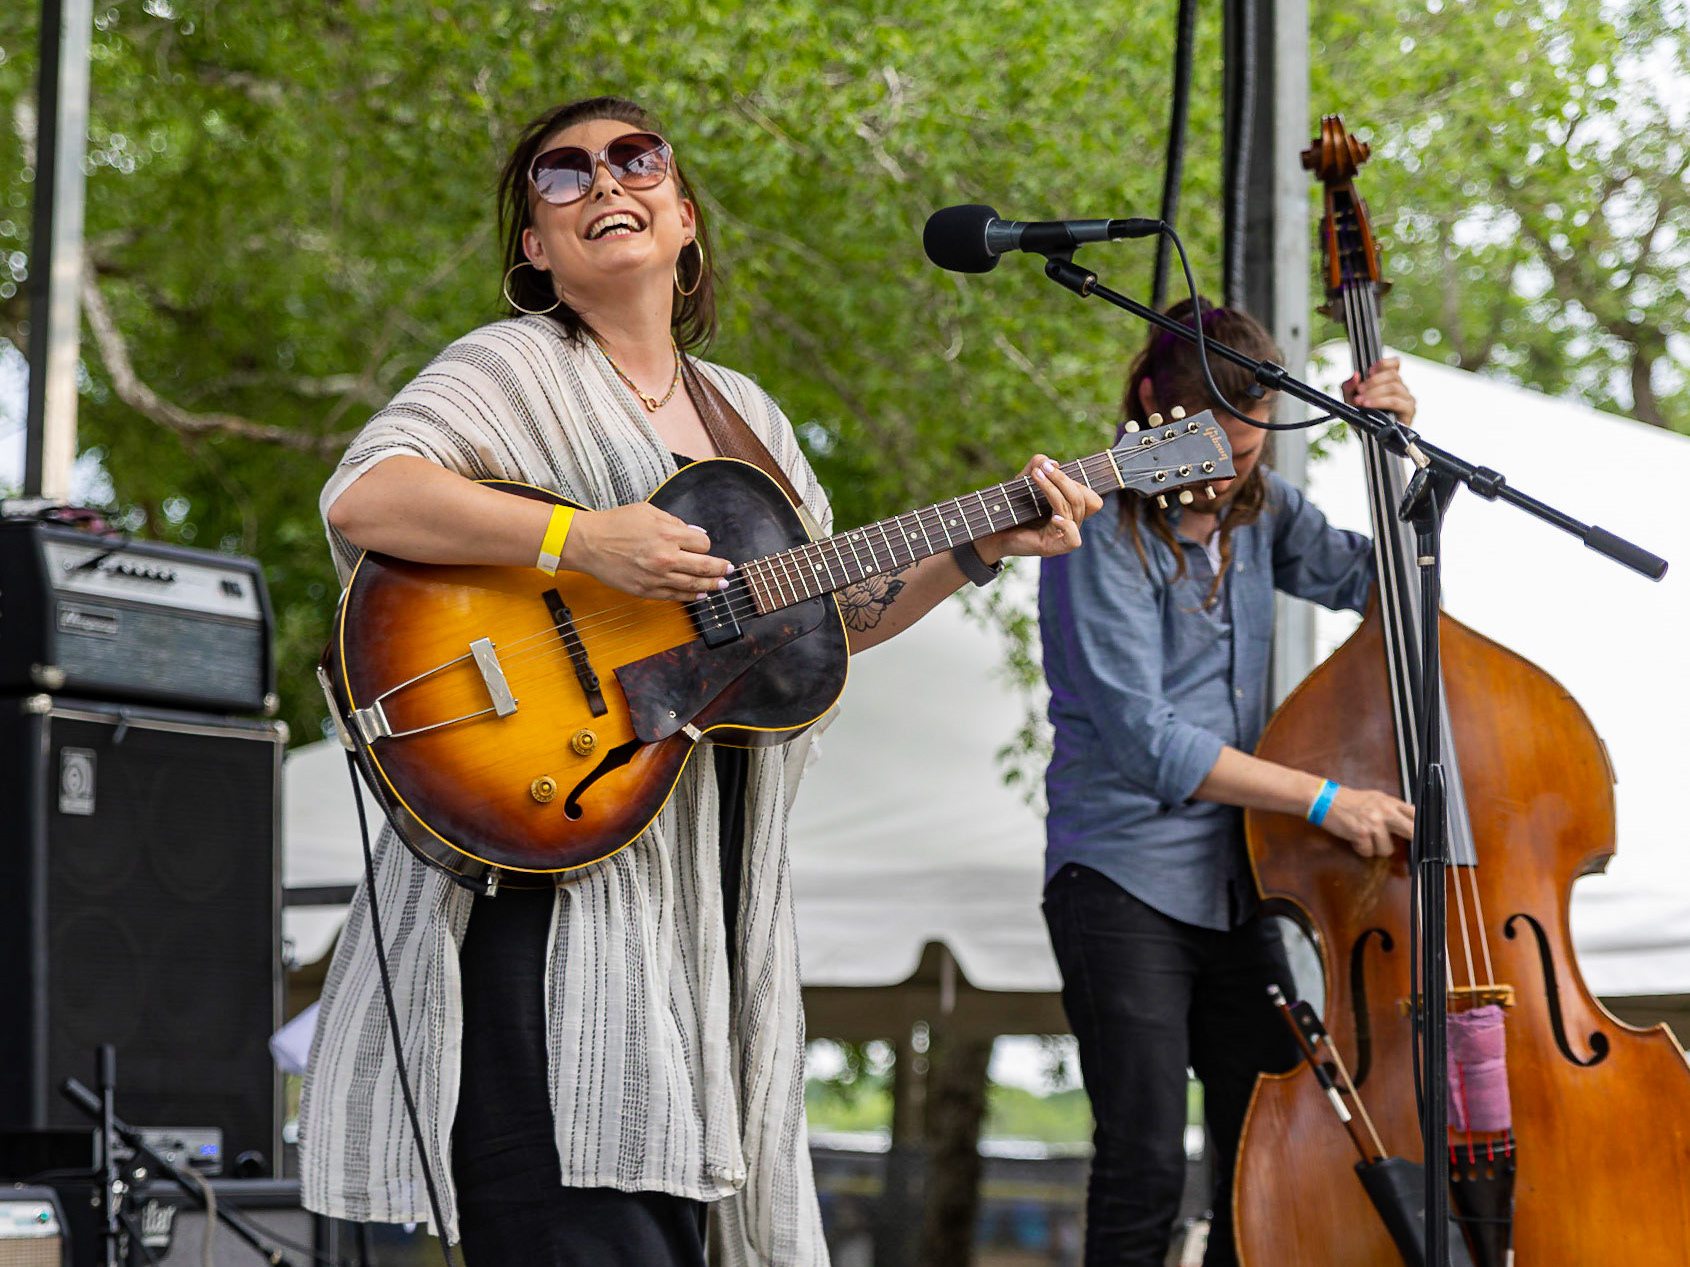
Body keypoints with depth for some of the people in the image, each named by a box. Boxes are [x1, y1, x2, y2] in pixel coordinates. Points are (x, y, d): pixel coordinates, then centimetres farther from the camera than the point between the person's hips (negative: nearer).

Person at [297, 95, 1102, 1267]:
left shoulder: (742, 412, 20)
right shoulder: (518, 368, -2)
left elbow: (832, 612, 24)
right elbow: (359, 499, -18)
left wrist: (979, 552, 10)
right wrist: (584, 541, -25)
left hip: (702, 890, 7)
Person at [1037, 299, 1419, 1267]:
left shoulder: (1260, 510, 9)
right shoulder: (1106, 531, -12)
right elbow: (1143, 738, -18)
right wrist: (1323, 798, -19)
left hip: (1236, 886, 7)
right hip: (1124, 883, -7)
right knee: (1147, 1168, -9)